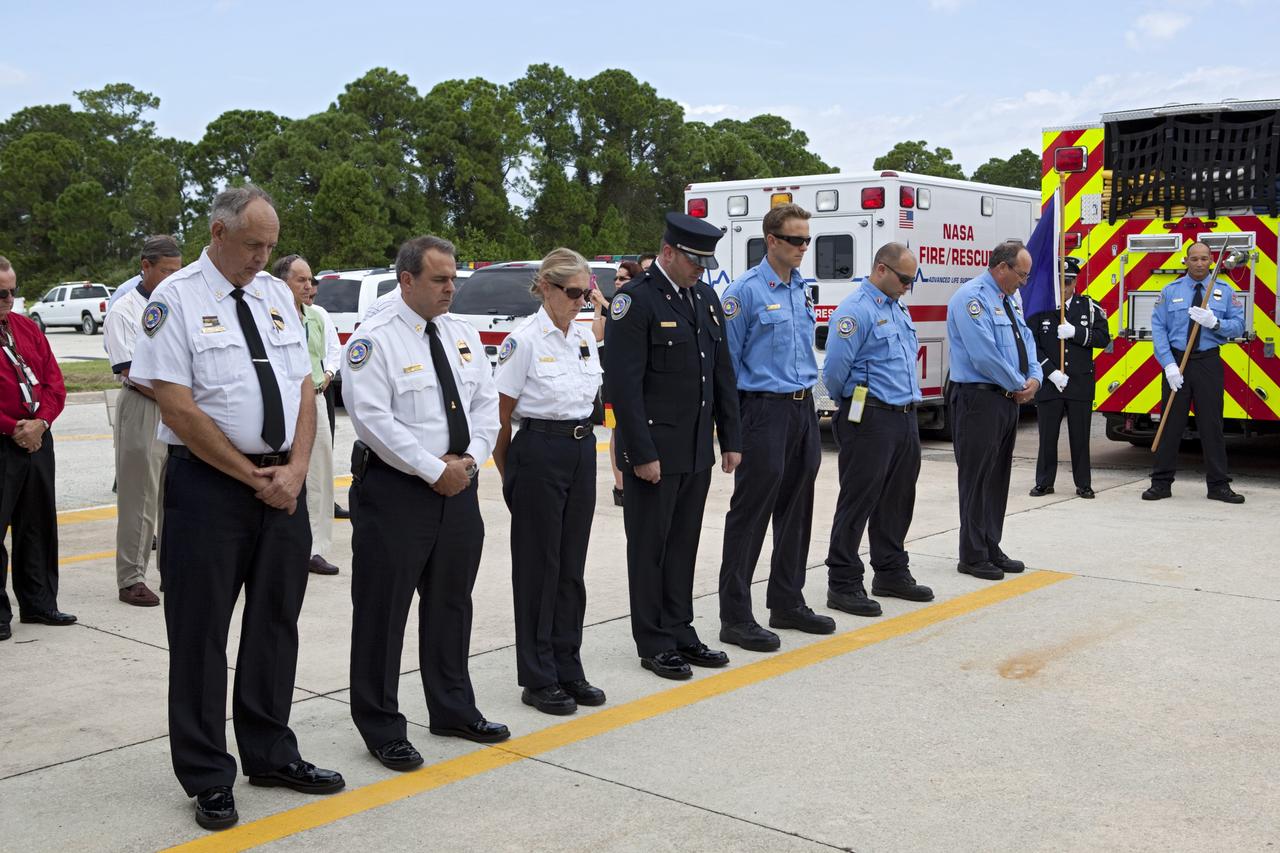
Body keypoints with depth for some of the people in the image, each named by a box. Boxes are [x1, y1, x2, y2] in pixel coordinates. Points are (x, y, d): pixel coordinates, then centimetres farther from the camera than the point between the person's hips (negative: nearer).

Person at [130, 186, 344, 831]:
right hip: (208, 483, -6)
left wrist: (294, 469, -6)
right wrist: (253, 476, -12)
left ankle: (270, 755, 29)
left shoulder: (276, 294, 11)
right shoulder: (176, 300, -7)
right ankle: (207, 777, 17)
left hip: (283, 482, 6)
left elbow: (303, 388, 9)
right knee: (200, 631, 4)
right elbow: (178, 409, -14)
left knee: (276, 621, 14)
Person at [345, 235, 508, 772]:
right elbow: (373, 418, -19)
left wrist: (469, 458, -7)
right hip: (395, 491, -7)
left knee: (452, 603, 17)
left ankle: (453, 709, 32)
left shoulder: (464, 336, 11)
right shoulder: (375, 340, -11)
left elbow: (486, 404, 10)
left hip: (459, 487, 7)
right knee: (383, 612, 1)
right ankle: (382, 729, 14)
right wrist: (435, 470, -18)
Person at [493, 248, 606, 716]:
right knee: (539, 566, 2)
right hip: (539, 451, -6)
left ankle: (568, 671, 21)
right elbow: (501, 415, -7)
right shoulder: (524, 340, -11)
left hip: (582, 450, 6)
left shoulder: (585, 336, 8)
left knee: (571, 566, 11)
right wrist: (507, 473, -1)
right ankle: (538, 679, 12)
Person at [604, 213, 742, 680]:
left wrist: (731, 439, 11)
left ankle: (680, 632, 25)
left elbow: (723, 373, 15)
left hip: (697, 449, 7)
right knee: (650, 547, 5)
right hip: (655, 450, -7)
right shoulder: (636, 301, -12)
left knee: (683, 545, 14)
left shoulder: (706, 297, 11)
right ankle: (654, 644, 14)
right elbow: (624, 384, -16)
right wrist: (642, 453, -18)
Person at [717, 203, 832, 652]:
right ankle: (735, 617, 3)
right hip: (764, 410, -8)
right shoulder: (746, 291, -10)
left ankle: (787, 603, 25)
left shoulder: (802, 290, 12)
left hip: (803, 409, 8)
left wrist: (807, 403, 18)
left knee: (796, 511, 13)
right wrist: (732, 424, -9)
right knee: (750, 514, -4)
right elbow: (726, 361, -9)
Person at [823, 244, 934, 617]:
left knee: (897, 500, 15)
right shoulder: (855, 310, -13)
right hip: (871, 419, -9)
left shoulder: (899, 309, 16)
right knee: (858, 501, -4)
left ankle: (892, 573, 27)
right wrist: (850, 402, 0)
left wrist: (909, 400, 18)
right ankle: (843, 584, 2)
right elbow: (835, 369, -17)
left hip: (905, 417, 9)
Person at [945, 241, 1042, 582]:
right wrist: (1019, 386, -11)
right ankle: (973, 557, 5)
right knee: (976, 478, -3)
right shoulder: (972, 298, -15)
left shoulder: (1007, 300, 15)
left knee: (999, 477, 14)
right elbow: (984, 355, -22)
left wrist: (1034, 378, -1)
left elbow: (1026, 341, 19)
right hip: (979, 399, -10)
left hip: (1008, 400, 10)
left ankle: (991, 550, 23)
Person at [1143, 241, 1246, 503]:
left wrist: (1214, 322, -19)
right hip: (1176, 362, 0)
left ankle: (1218, 485, 10)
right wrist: (1169, 364, -13)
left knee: (1211, 424, 3)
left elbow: (1238, 325, 1)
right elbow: (1158, 329, -3)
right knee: (1171, 423, 3)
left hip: (1209, 363, 0)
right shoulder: (1170, 291, 4)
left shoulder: (1225, 290, 6)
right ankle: (1161, 483, 10)